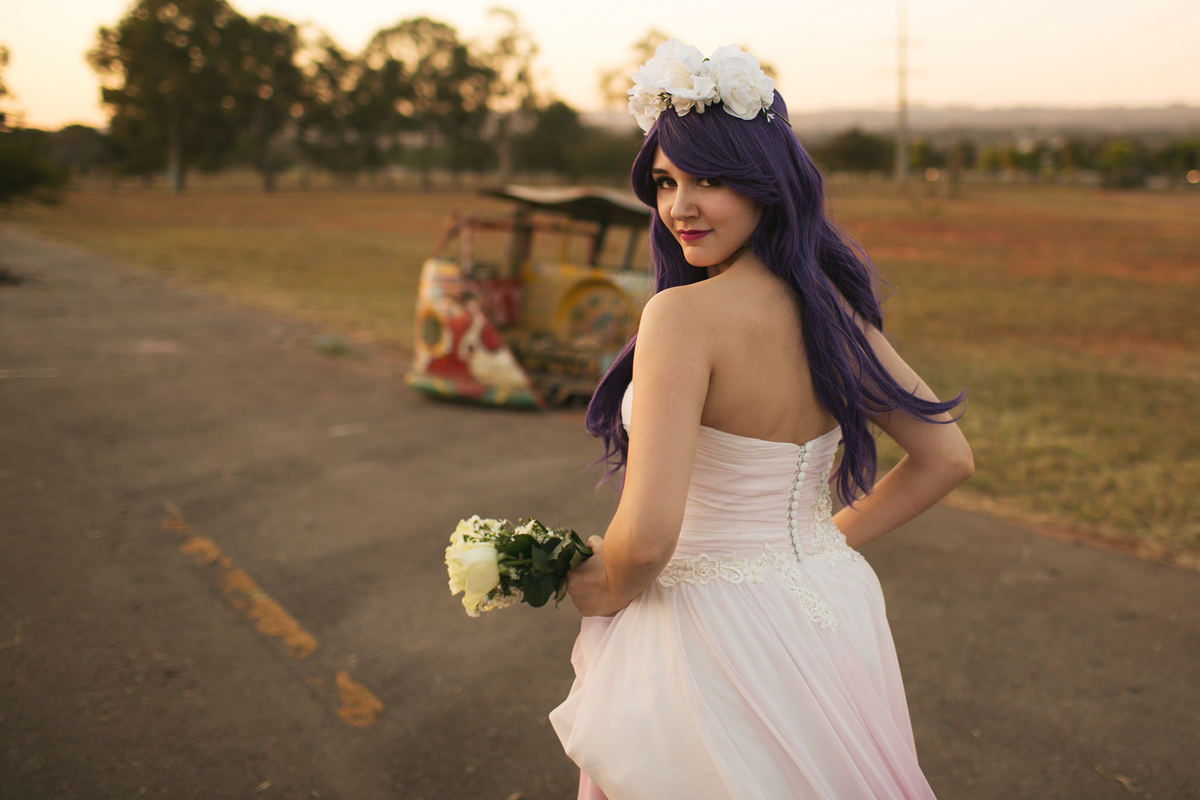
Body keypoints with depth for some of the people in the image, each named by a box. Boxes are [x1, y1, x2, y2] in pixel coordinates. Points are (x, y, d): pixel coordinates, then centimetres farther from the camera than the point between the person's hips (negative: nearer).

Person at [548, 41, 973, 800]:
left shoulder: (686, 314, -24)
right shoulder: (834, 305, -3)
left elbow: (646, 536, -29)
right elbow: (945, 459, 6)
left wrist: (607, 591, -8)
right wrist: (826, 544, 11)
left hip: (718, 635, -6)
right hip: (833, 613, 7)